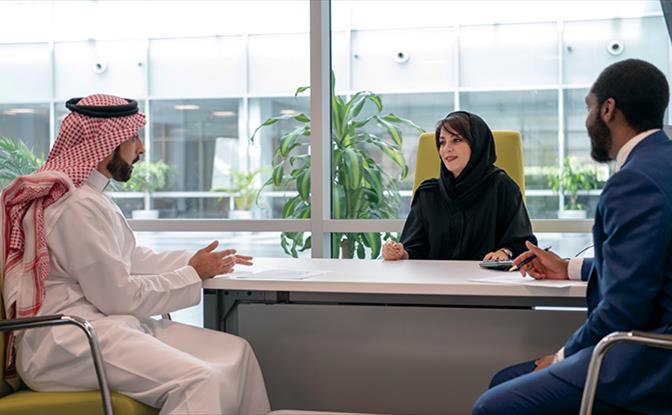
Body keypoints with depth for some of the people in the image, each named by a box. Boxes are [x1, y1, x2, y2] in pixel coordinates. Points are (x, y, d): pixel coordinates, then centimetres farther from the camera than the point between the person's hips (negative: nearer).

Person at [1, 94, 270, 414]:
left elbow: (131, 259, 23)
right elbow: (119, 296, -15)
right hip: (63, 343, -10)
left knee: (236, 353, 0)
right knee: (199, 380, -28)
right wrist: (193, 276, -3)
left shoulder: (89, 194, 15)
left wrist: (195, 260, 17)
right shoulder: (75, 205, -16)